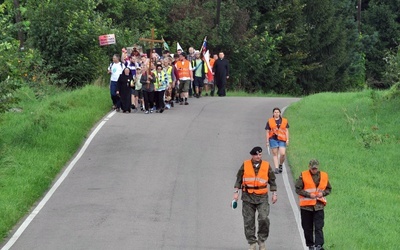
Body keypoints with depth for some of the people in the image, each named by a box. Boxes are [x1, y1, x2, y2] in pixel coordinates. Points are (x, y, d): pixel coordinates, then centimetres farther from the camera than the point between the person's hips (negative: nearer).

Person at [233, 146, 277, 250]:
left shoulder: (266, 166, 4)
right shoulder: (245, 165, 3)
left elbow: (272, 181, 11)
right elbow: (239, 179, 8)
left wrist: (274, 194, 8)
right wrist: (236, 192, 3)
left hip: (262, 197, -1)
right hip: (248, 196, 1)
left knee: (263, 218, -15)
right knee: (249, 221, 2)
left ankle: (262, 240, 3)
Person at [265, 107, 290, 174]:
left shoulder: (284, 121, 9)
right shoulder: (270, 121, 5)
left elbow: (286, 131, 11)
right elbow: (267, 132, 7)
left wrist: (287, 140, 3)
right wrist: (267, 141, 3)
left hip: (282, 139, 0)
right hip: (273, 139, 0)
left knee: (282, 154, -10)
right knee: (275, 154, -1)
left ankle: (281, 165, 16)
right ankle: (276, 168, 3)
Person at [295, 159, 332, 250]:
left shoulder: (324, 176, 7)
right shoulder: (303, 176, -1)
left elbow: (329, 189, 16)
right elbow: (298, 189, -3)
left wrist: (323, 193, -5)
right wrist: (309, 194, -14)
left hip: (319, 205, 0)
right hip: (306, 205, 0)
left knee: (318, 227, -8)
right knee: (308, 227, 7)